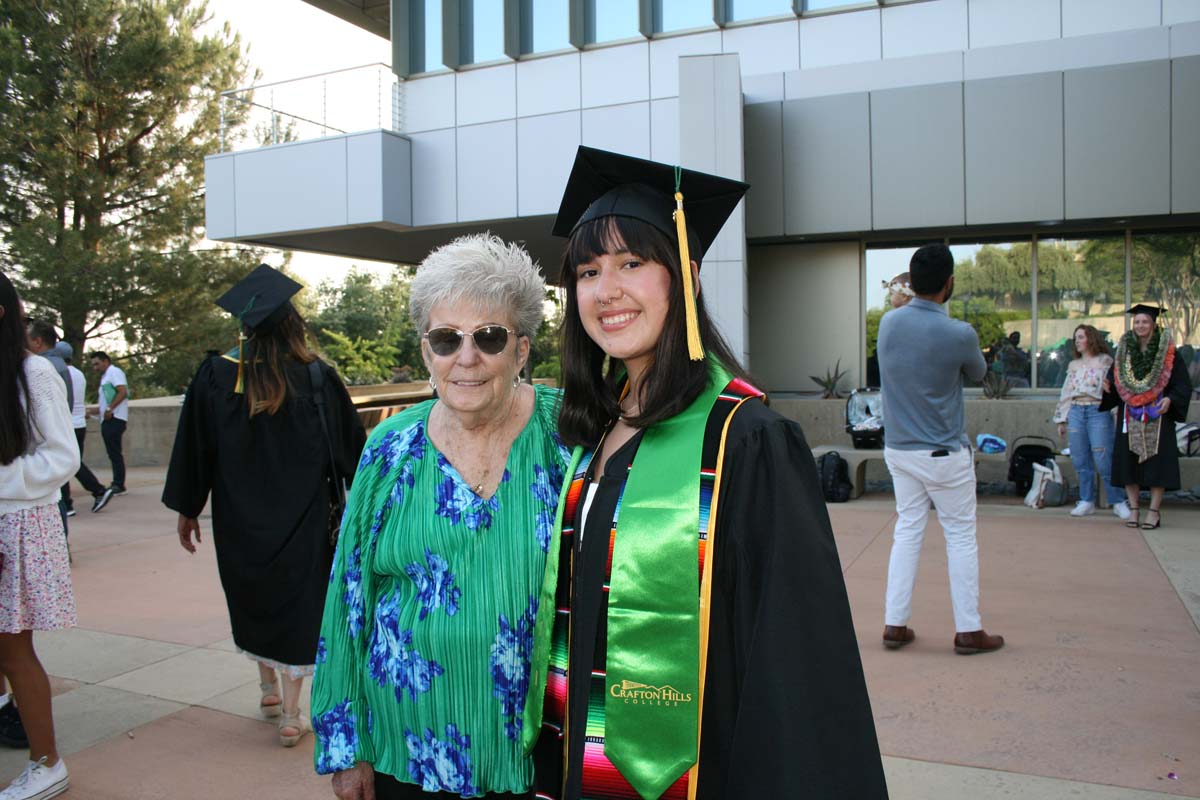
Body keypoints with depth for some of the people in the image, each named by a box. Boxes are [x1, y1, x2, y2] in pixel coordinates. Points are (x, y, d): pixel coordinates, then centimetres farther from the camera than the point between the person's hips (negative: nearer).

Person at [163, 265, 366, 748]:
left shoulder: (216, 376, -6)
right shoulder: (317, 377, -10)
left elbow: (194, 449, 0)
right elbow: (351, 445, -1)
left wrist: (187, 510, 10)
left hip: (239, 518, 2)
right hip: (302, 517, -2)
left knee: (254, 600, 21)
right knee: (298, 604, 6)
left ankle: (268, 690, 35)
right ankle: (290, 716, 8)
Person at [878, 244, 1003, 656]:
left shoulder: (888, 323, -3)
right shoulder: (958, 334, -18)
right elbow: (978, 374, 4)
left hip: (898, 449, 5)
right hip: (944, 453, -5)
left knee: (906, 533, 13)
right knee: (961, 538, 7)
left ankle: (895, 624, 15)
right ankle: (968, 631, 15)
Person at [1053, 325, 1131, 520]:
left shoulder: (1105, 361, 3)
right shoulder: (1073, 365, 19)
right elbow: (1066, 393, 20)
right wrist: (1062, 419, 16)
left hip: (1098, 411, -5)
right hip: (1075, 412, 5)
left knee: (1104, 460, -9)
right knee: (1080, 461, 4)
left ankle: (1117, 502, 2)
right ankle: (1087, 502, 12)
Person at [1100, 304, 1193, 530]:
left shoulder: (1167, 351, -1)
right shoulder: (1124, 351, 8)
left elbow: (1183, 384, -3)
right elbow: (1114, 380, 12)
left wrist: (1170, 399, -20)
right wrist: (1108, 388, -10)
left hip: (1157, 416, -3)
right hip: (1130, 417, 3)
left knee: (1157, 461, -2)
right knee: (1128, 462, 2)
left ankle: (1154, 511, 5)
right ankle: (1133, 509, 11)